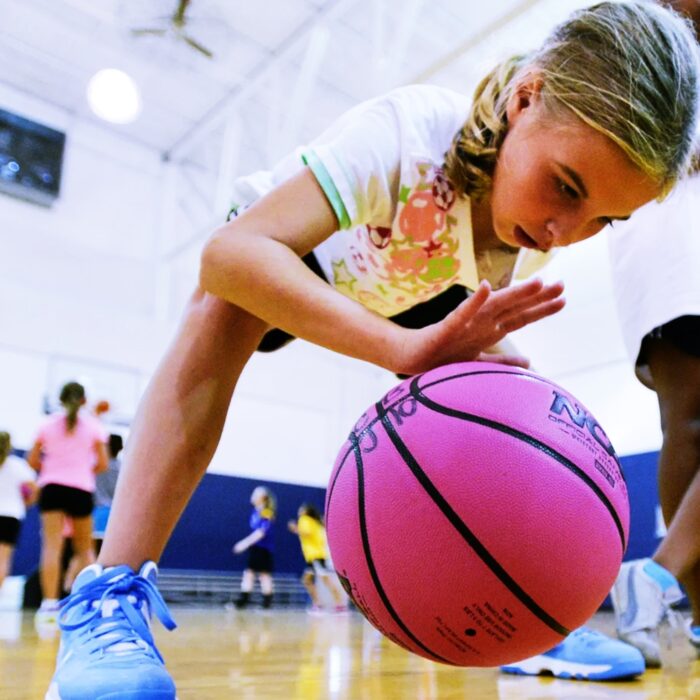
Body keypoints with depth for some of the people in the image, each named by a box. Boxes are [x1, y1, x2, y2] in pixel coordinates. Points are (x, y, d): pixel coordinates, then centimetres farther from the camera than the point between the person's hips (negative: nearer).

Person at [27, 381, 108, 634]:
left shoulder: (48, 424, 8)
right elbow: (102, 464, 2)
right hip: (81, 489, 0)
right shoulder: (93, 426, 5)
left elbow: (32, 461, 8)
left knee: (52, 545, -9)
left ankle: (49, 605, -21)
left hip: (51, 486, 0)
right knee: (84, 549, 13)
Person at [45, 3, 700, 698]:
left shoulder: (537, 226, -23)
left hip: (401, 289, 5)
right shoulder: (409, 132, -42)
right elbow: (230, 253, -54)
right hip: (278, 257, -4)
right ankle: (108, 593, -34)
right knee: (228, 306, -38)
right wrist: (407, 346, -65)